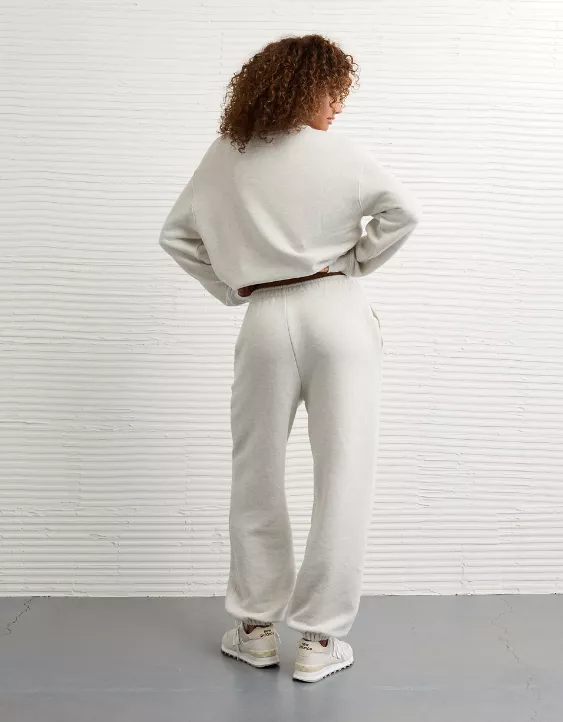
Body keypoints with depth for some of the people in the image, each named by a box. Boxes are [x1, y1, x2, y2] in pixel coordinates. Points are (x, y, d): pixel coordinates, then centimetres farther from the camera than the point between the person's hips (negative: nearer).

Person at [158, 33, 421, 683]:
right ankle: (320, 640, 12)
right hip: (336, 310, -2)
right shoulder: (337, 152, -2)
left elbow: (175, 236, 12)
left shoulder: (224, 157, 9)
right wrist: (356, 263, 7)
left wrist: (231, 290, 13)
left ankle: (255, 628, 25)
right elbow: (405, 210, -6)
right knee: (343, 477, 5)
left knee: (257, 478, 15)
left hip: (265, 320, 3)